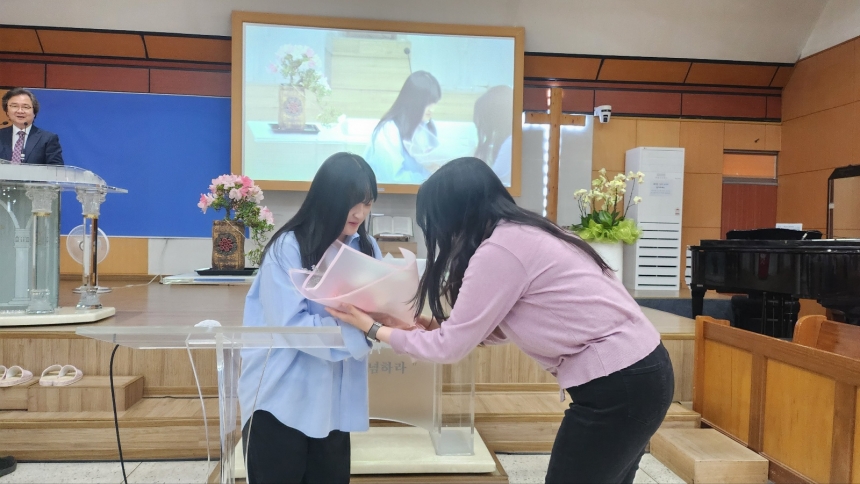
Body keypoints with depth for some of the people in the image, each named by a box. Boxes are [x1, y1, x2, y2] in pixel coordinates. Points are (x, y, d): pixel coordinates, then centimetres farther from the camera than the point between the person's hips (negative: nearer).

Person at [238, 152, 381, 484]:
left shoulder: (366, 248, 5)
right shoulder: (288, 247, -13)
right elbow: (290, 325, -20)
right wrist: (360, 328, -28)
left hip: (334, 401, 5)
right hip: (282, 400, -5)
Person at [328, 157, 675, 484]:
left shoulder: (499, 250, -18)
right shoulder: (525, 235, 10)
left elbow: (450, 348, -10)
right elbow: (504, 324, 16)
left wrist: (375, 329, 1)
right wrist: (443, 326, 11)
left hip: (616, 385, -9)